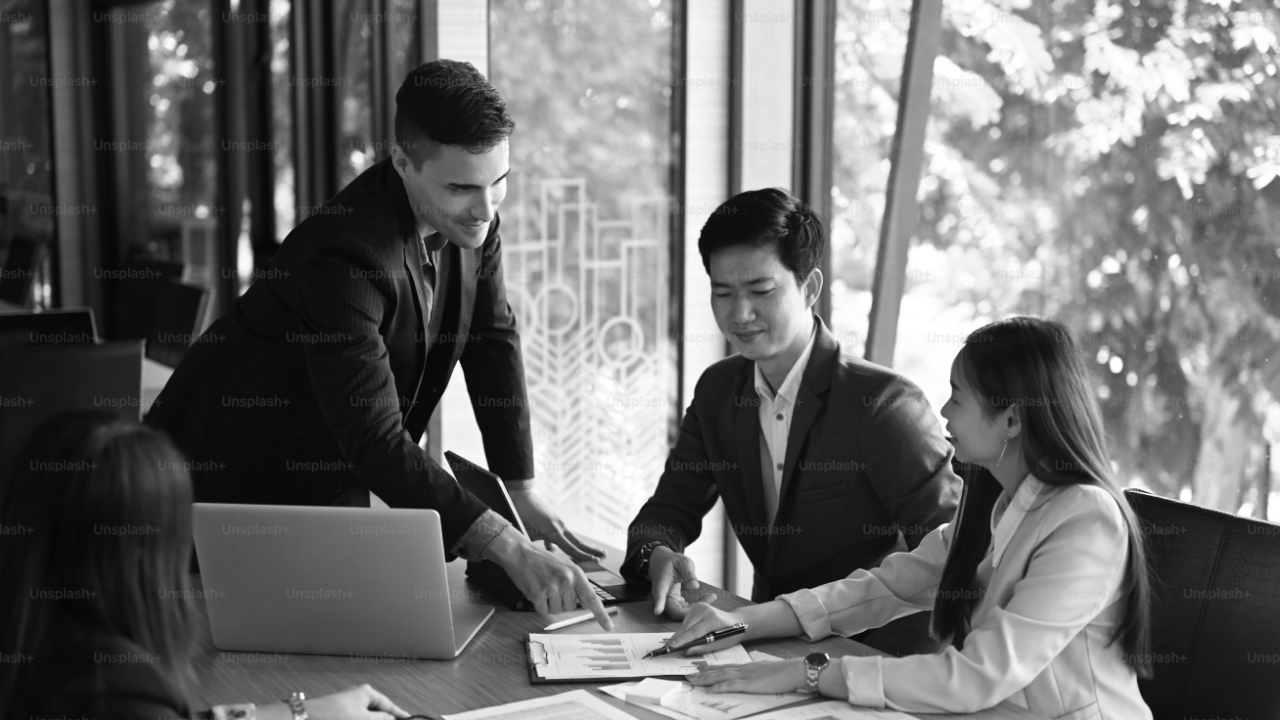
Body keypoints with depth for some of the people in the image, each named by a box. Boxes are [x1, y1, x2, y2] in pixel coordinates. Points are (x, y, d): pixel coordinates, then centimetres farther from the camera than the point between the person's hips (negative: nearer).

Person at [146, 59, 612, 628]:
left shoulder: (471, 216, -10)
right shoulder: (345, 255, -34)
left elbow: (494, 340, 2)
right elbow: (375, 440, -39)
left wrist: (523, 490, -2)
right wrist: (509, 549, -44)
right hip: (226, 480, -7)